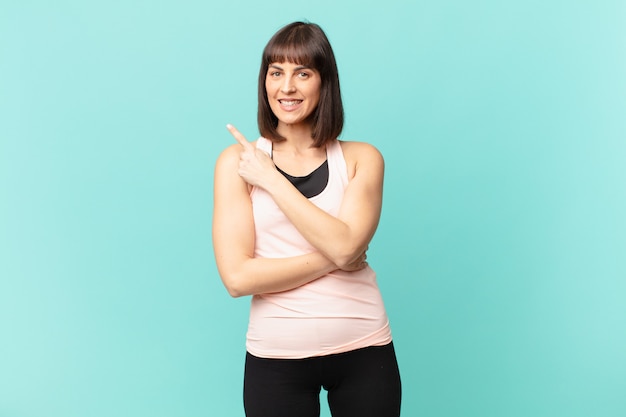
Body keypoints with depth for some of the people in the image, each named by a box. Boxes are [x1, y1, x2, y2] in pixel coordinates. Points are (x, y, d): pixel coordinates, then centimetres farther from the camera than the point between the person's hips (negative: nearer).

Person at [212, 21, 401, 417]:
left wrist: (270, 179, -14)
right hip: (276, 358, 0)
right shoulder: (237, 161, -3)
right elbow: (238, 277, -11)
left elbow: (345, 246, -17)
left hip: (364, 353, 1)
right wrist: (331, 259, -14)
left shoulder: (362, 158, -1)